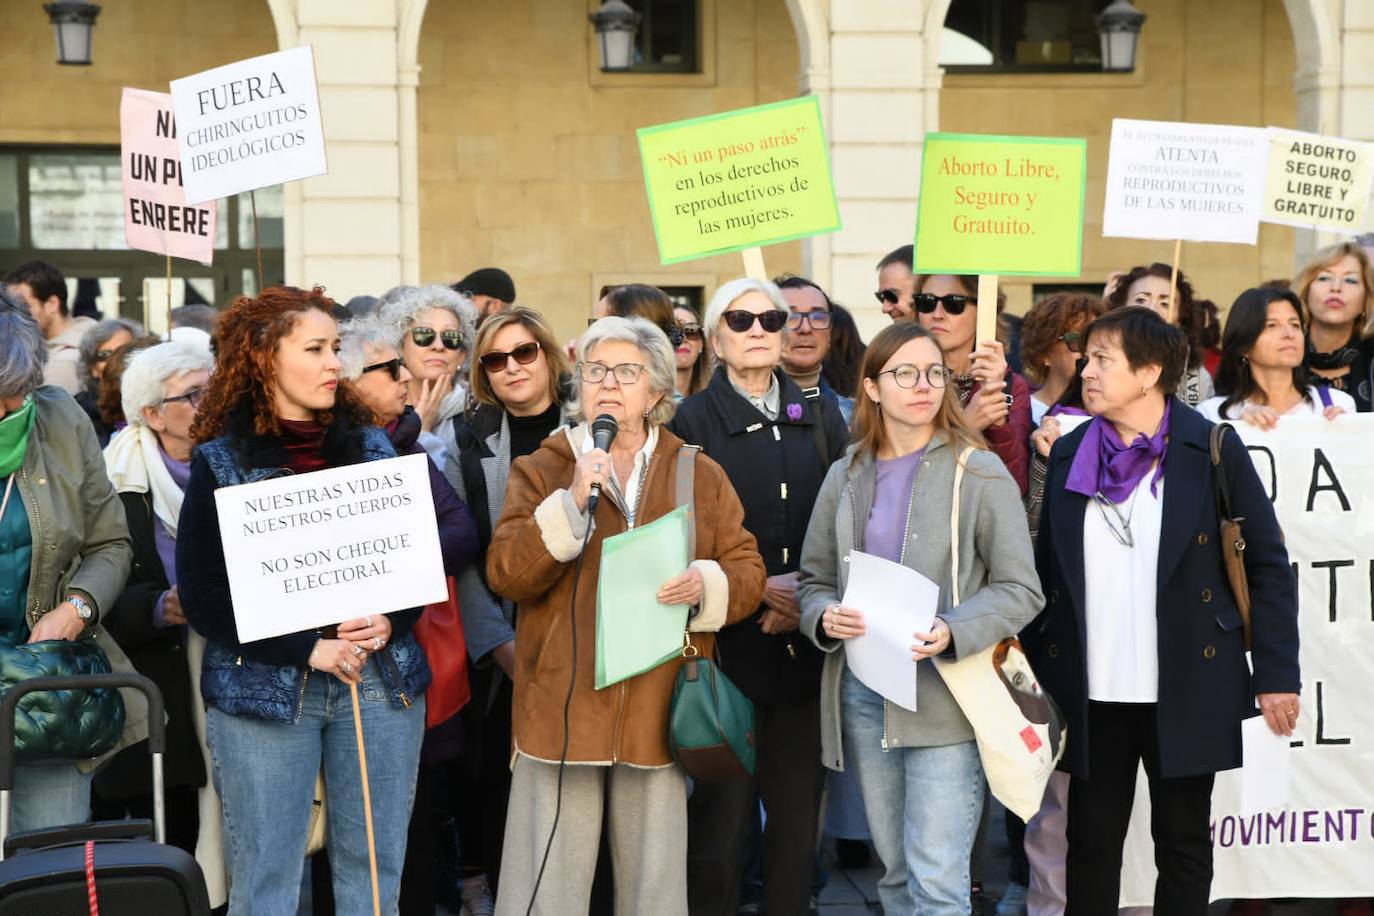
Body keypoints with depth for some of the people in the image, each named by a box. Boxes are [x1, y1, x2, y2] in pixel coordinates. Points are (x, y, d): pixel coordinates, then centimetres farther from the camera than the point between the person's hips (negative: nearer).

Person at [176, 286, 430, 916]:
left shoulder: (373, 448, 9)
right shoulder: (220, 462, -2)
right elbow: (201, 596, -7)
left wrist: (391, 622, -10)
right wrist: (307, 650, -15)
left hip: (382, 680, 3)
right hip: (264, 689, -3)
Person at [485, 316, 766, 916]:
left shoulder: (700, 475, 10)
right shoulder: (542, 471, 6)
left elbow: (748, 570, 9)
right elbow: (504, 573, -5)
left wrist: (707, 584, -13)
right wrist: (572, 503, -16)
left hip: (658, 709, 1)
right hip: (561, 707, -1)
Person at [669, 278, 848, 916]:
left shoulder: (822, 417, 12)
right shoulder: (693, 421, 2)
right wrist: (759, 588, -12)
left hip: (804, 640, 3)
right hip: (728, 641, -3)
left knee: (799, 803, 5)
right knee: (722, 807, -2)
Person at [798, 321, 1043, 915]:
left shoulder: (980, 473, -3)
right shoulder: (847, 476, 9)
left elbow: (1019, 590, -5)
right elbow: (813, 579, 14)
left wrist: (951, 633, -21)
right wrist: (826, 617, -9)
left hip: (944, 697, -4)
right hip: (862, 693, 4)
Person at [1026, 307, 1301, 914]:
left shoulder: (1212, 452, -4)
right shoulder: (1068, 455, 6)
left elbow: (1268, 566, -2)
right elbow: (1046, 569, 10)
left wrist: (1276, 674, -6)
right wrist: (1032, 666, 7)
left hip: (1185, 693, -3)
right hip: (1092, 694, 3)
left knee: (1183, 842, 10)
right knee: (1092, 843, 9)